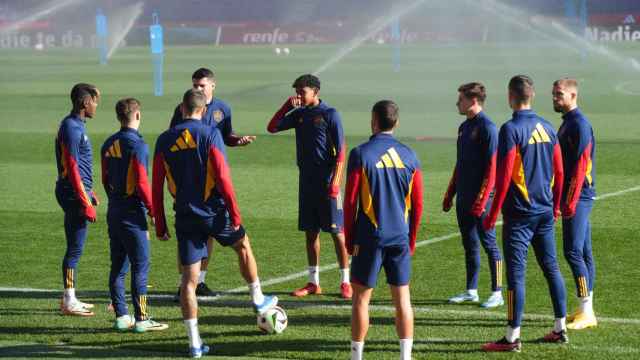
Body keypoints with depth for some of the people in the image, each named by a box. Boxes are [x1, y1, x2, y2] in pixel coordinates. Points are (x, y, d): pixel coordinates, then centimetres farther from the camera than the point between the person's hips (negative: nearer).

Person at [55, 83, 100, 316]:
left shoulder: (76, 125, 15)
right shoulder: (72, 128, -16)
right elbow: (72, 168, -20)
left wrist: (89, 193, 25)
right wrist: (86, 203, -19)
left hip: (76, 191, 10)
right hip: (74, 193, -10)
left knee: (74, 247, 14)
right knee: (75, 248, -6)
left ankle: (69, 299, 20)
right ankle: (69, 302, -2)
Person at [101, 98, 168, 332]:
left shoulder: (109, 145, 9)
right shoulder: (137, 145, -14)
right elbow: (142, 183, -18)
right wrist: (153, 210, -9)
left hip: (114, 213, 8)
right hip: (133, 214, -8)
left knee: (118, 266, 10)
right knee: (140, 267, -3)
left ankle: (121, 317, 14)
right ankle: (141, 319, -2)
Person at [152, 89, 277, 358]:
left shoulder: (164, 141, 2)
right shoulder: (210, 134, -8)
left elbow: (157, 187, 3)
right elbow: (222, 177, -14)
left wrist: (160, 225, 10)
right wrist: (234, 213, -8)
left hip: (185, 216, 2)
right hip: (214, 211, -2)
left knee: (189, 279, 4)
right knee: (243, 245, 27)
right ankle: (258, 300, 41)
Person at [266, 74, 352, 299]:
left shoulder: (329, 114, -8)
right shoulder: (299, 114, 10)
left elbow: (341, 150, -10)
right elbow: (272, 128, 16)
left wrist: (335, 182, -17)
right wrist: (287, 106, 3)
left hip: (327, 181, -6)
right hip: (307, 180, 6)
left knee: (336, 230, -3)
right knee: (310, 231, 8)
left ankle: (345, 282, 2)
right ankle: (313, 283, 14)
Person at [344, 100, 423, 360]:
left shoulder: (361, 154, -7)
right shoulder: (409, 156, 4)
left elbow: (350, 201, -6)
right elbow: (417, 204, 6)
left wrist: (349, 239, 3)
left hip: (370, 237, -3)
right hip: (400, 238, 3)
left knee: (361, 298, 6)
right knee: (402, 298, 7)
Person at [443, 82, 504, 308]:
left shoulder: (487, 128, -13)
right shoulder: (464, 127, 14)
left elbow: (492, 167, -17)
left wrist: (481, 200, -20)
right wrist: (449, 195, 18)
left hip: (481, 197, -8)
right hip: (464, 198, 8)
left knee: (488, 244, -3)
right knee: (469, 245, 12)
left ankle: (497, 293, 2)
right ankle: (471, 291, 19)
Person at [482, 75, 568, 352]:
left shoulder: (511, 129, -13)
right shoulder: (547, 128, 8)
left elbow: (504, 176, -16)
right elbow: (559, 172, 12)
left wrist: (493, 214, -11)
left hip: (520, 212, -7)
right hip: (545, 211, 7)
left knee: (516, 272, -5)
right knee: (551, 267, 14)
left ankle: (513, 337, -4)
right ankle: (560, 328, 20)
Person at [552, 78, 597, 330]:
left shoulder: (579, 124, -14)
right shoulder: (567, 123, 17)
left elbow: (581, 165, -20)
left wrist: (570, 202, -22)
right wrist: (561, 199, 20)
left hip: (578, 197, -10)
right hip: (576, 198, 10)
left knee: (574, 252, -11)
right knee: (583, 253, 11)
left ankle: (586, 312, -10)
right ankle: (587, 311, 15)